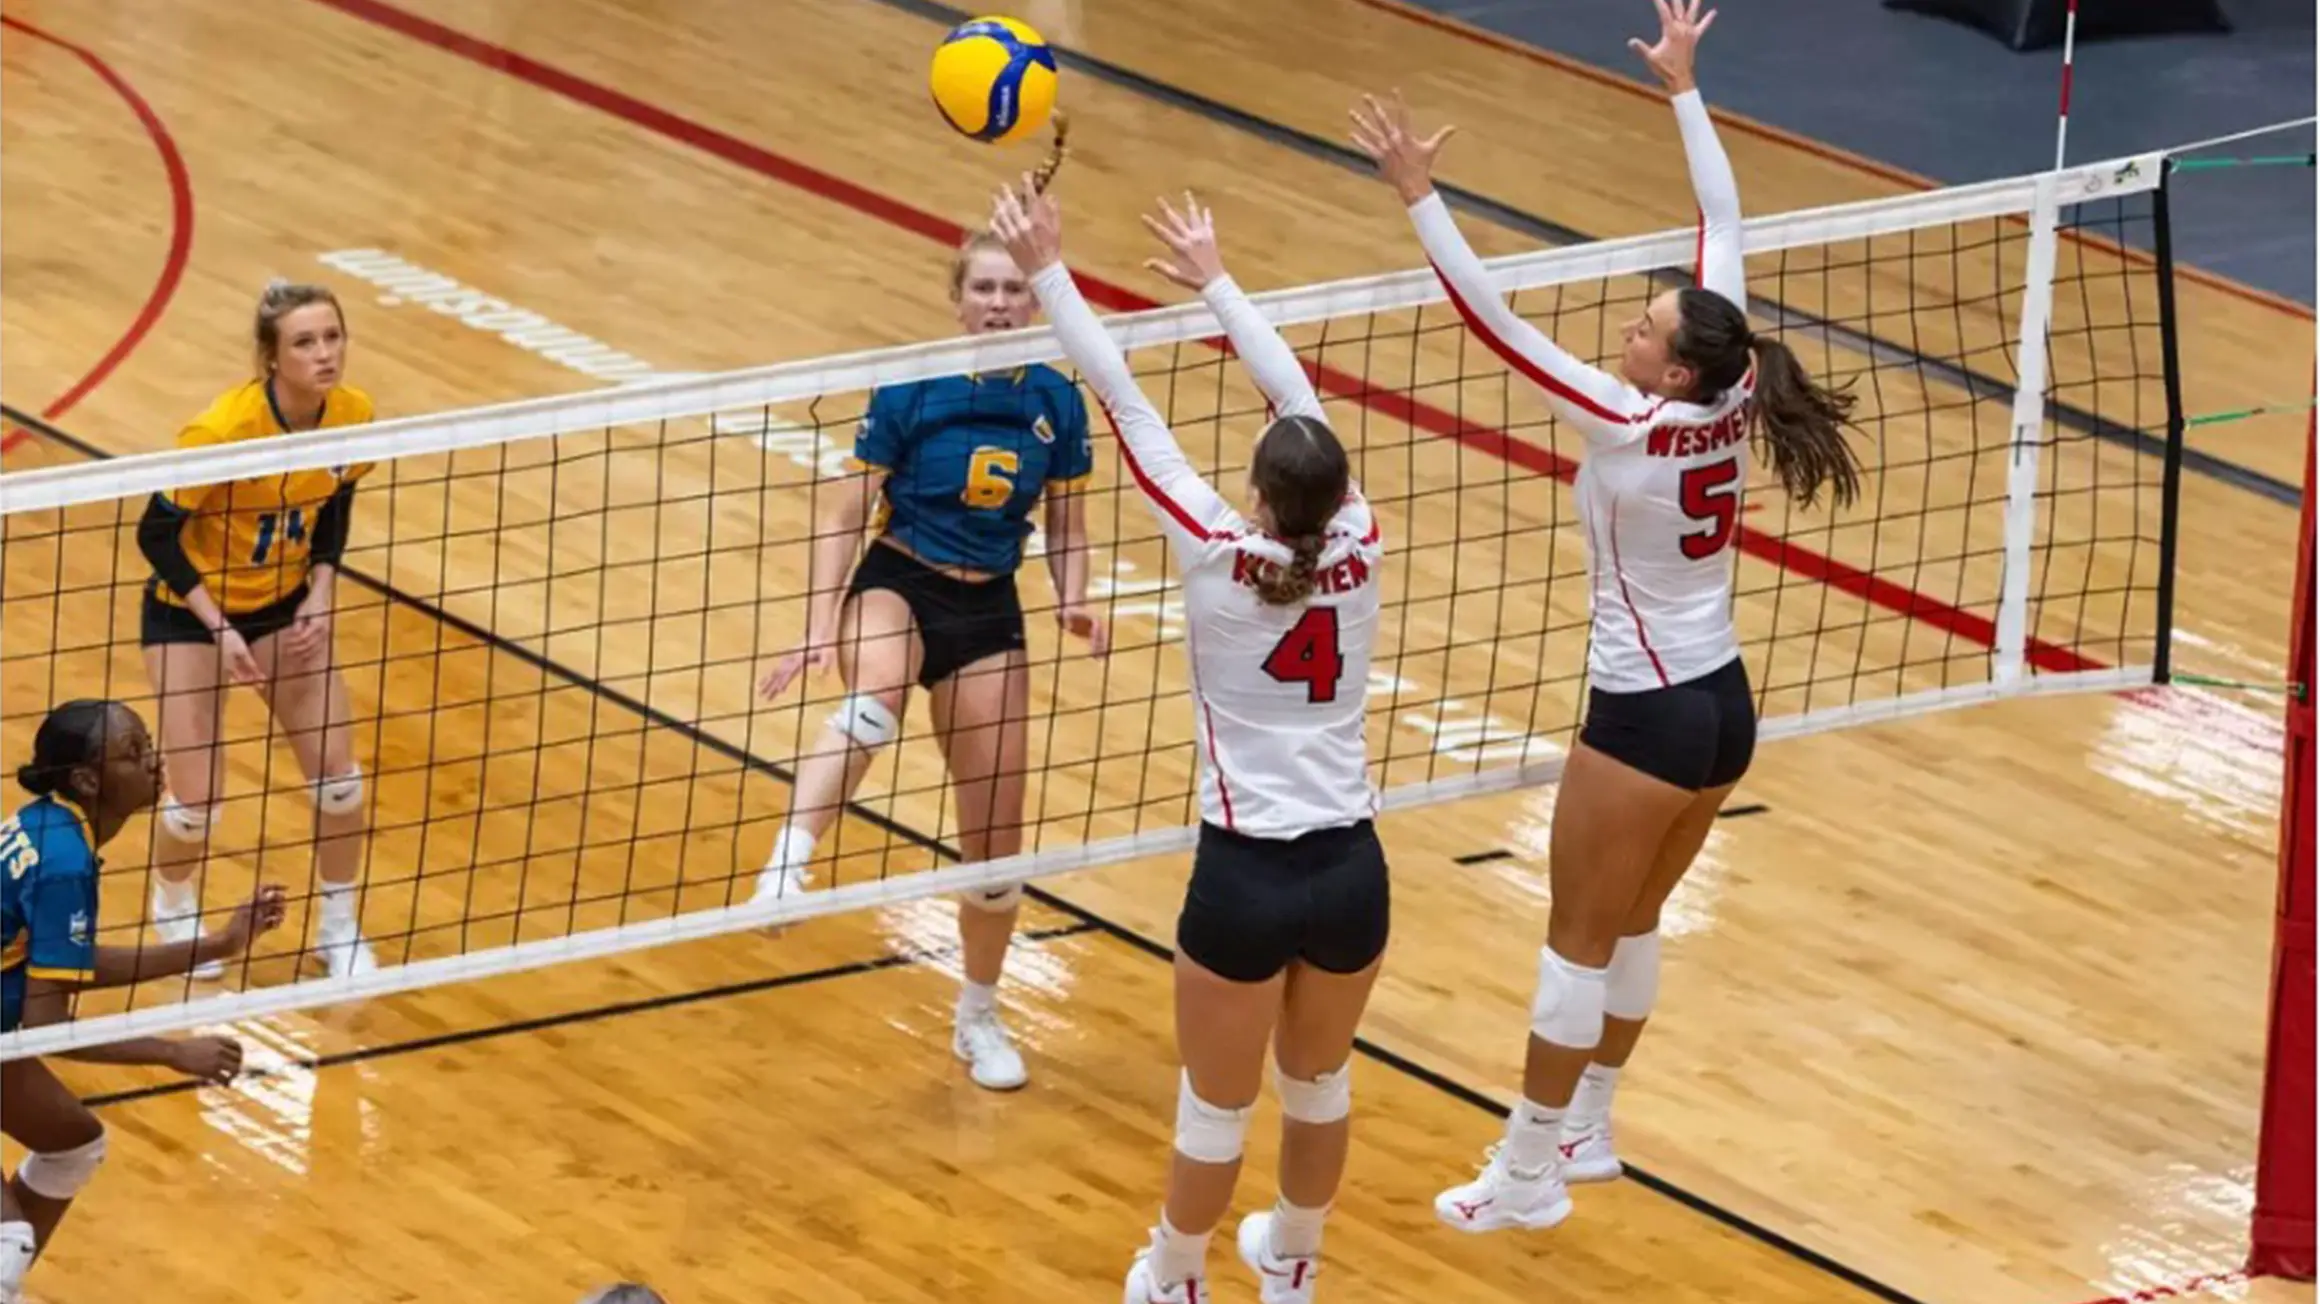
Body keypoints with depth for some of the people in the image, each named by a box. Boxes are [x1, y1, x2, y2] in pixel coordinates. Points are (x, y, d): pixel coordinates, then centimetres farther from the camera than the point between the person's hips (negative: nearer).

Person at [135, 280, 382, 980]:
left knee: (338, 775, 0)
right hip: (189, 608, -5)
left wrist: (319, 598, -10)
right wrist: (219, 629, -27)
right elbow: (156, 534, -22)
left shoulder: (354, 417, -16)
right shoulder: (224, 429, -33)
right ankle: (174, 911, 28)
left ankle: (340, 929, 23)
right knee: (197, 799, -6)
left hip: (284, 604, 5)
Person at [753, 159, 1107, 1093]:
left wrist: (1073, 603, -10)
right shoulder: (911, 392, -11)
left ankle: (979, 1017, 29)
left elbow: (1067, 527, 9)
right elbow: (845, 515, -9)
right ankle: (787, 866, -55)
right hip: (897, 586, -4)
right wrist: (819, 627, -19)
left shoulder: (1056, 402, -1)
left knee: (996, 840, 7)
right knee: (878, 692, -43)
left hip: (989, 614, 4)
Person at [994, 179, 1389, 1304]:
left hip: (1246, 877, -4)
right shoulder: (1359, 554, -7)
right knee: (1320, 1086, 24)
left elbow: (1123, 401, -11)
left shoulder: (1219, 560, -16)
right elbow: (1302, 403, 6)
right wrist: (1213, 280, 17)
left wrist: (1049, 272, -7)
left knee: (1217, 1106, 14)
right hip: (1351, 870, 4)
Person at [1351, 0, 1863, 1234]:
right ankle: (1585, 1132, 34)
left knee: (1578, 943, 4)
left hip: (1646, 717, -8)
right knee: (1633, 925, 21)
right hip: (1725, 706, 8)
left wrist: (1420, 197, -31)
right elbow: (1724, 223, 3)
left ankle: (1528, 1174, 12)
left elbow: (1498, 326, -30)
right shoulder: (1728, 402, -7)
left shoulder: (1631, 431, -24)